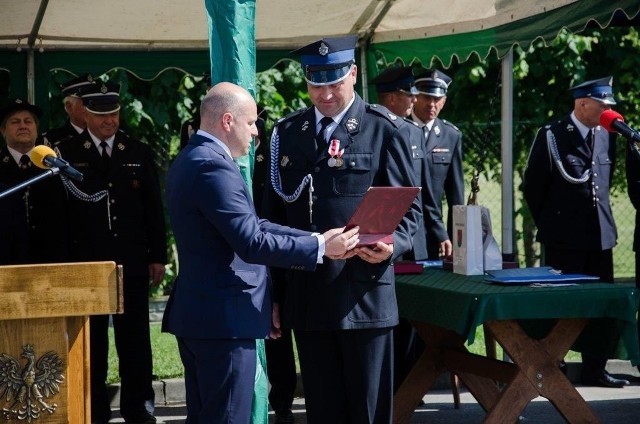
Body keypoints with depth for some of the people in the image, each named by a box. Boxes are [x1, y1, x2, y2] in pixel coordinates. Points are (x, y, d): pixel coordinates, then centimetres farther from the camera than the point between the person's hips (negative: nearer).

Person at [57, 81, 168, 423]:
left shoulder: (139, 153, 10)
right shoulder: (66, 153, 2)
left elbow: (154, 209, 9)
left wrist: (157, 256, 4)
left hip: (131, 263, 2)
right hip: (85, 263, -2)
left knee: (135, 338, 5)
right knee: (91, 341, 4)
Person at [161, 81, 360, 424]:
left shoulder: (191, 160, 14)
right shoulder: (213, 167, -19)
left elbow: (249, 225, 13)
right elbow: (251, 243, -23)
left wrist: (319, 238, 8)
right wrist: (320, 247, -15)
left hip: (197, 314, 11)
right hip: (224, 318, -11)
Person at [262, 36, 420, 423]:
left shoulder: (386, 130, -2)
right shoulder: (287, 133, 11)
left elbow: (408, 207, 0)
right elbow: (275, 212, 14)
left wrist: (392, 245, -22)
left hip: (364, 295, -4)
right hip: (307, 298, 4)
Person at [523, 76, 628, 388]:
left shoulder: (607, 137, 9)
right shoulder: (551, 136, -8)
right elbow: (533, 186, -3)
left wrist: (600, 217, 15)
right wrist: (549, 225, 3)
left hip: (600, 234, 6)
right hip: (564, 239, -5)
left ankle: (594, 370, 16)